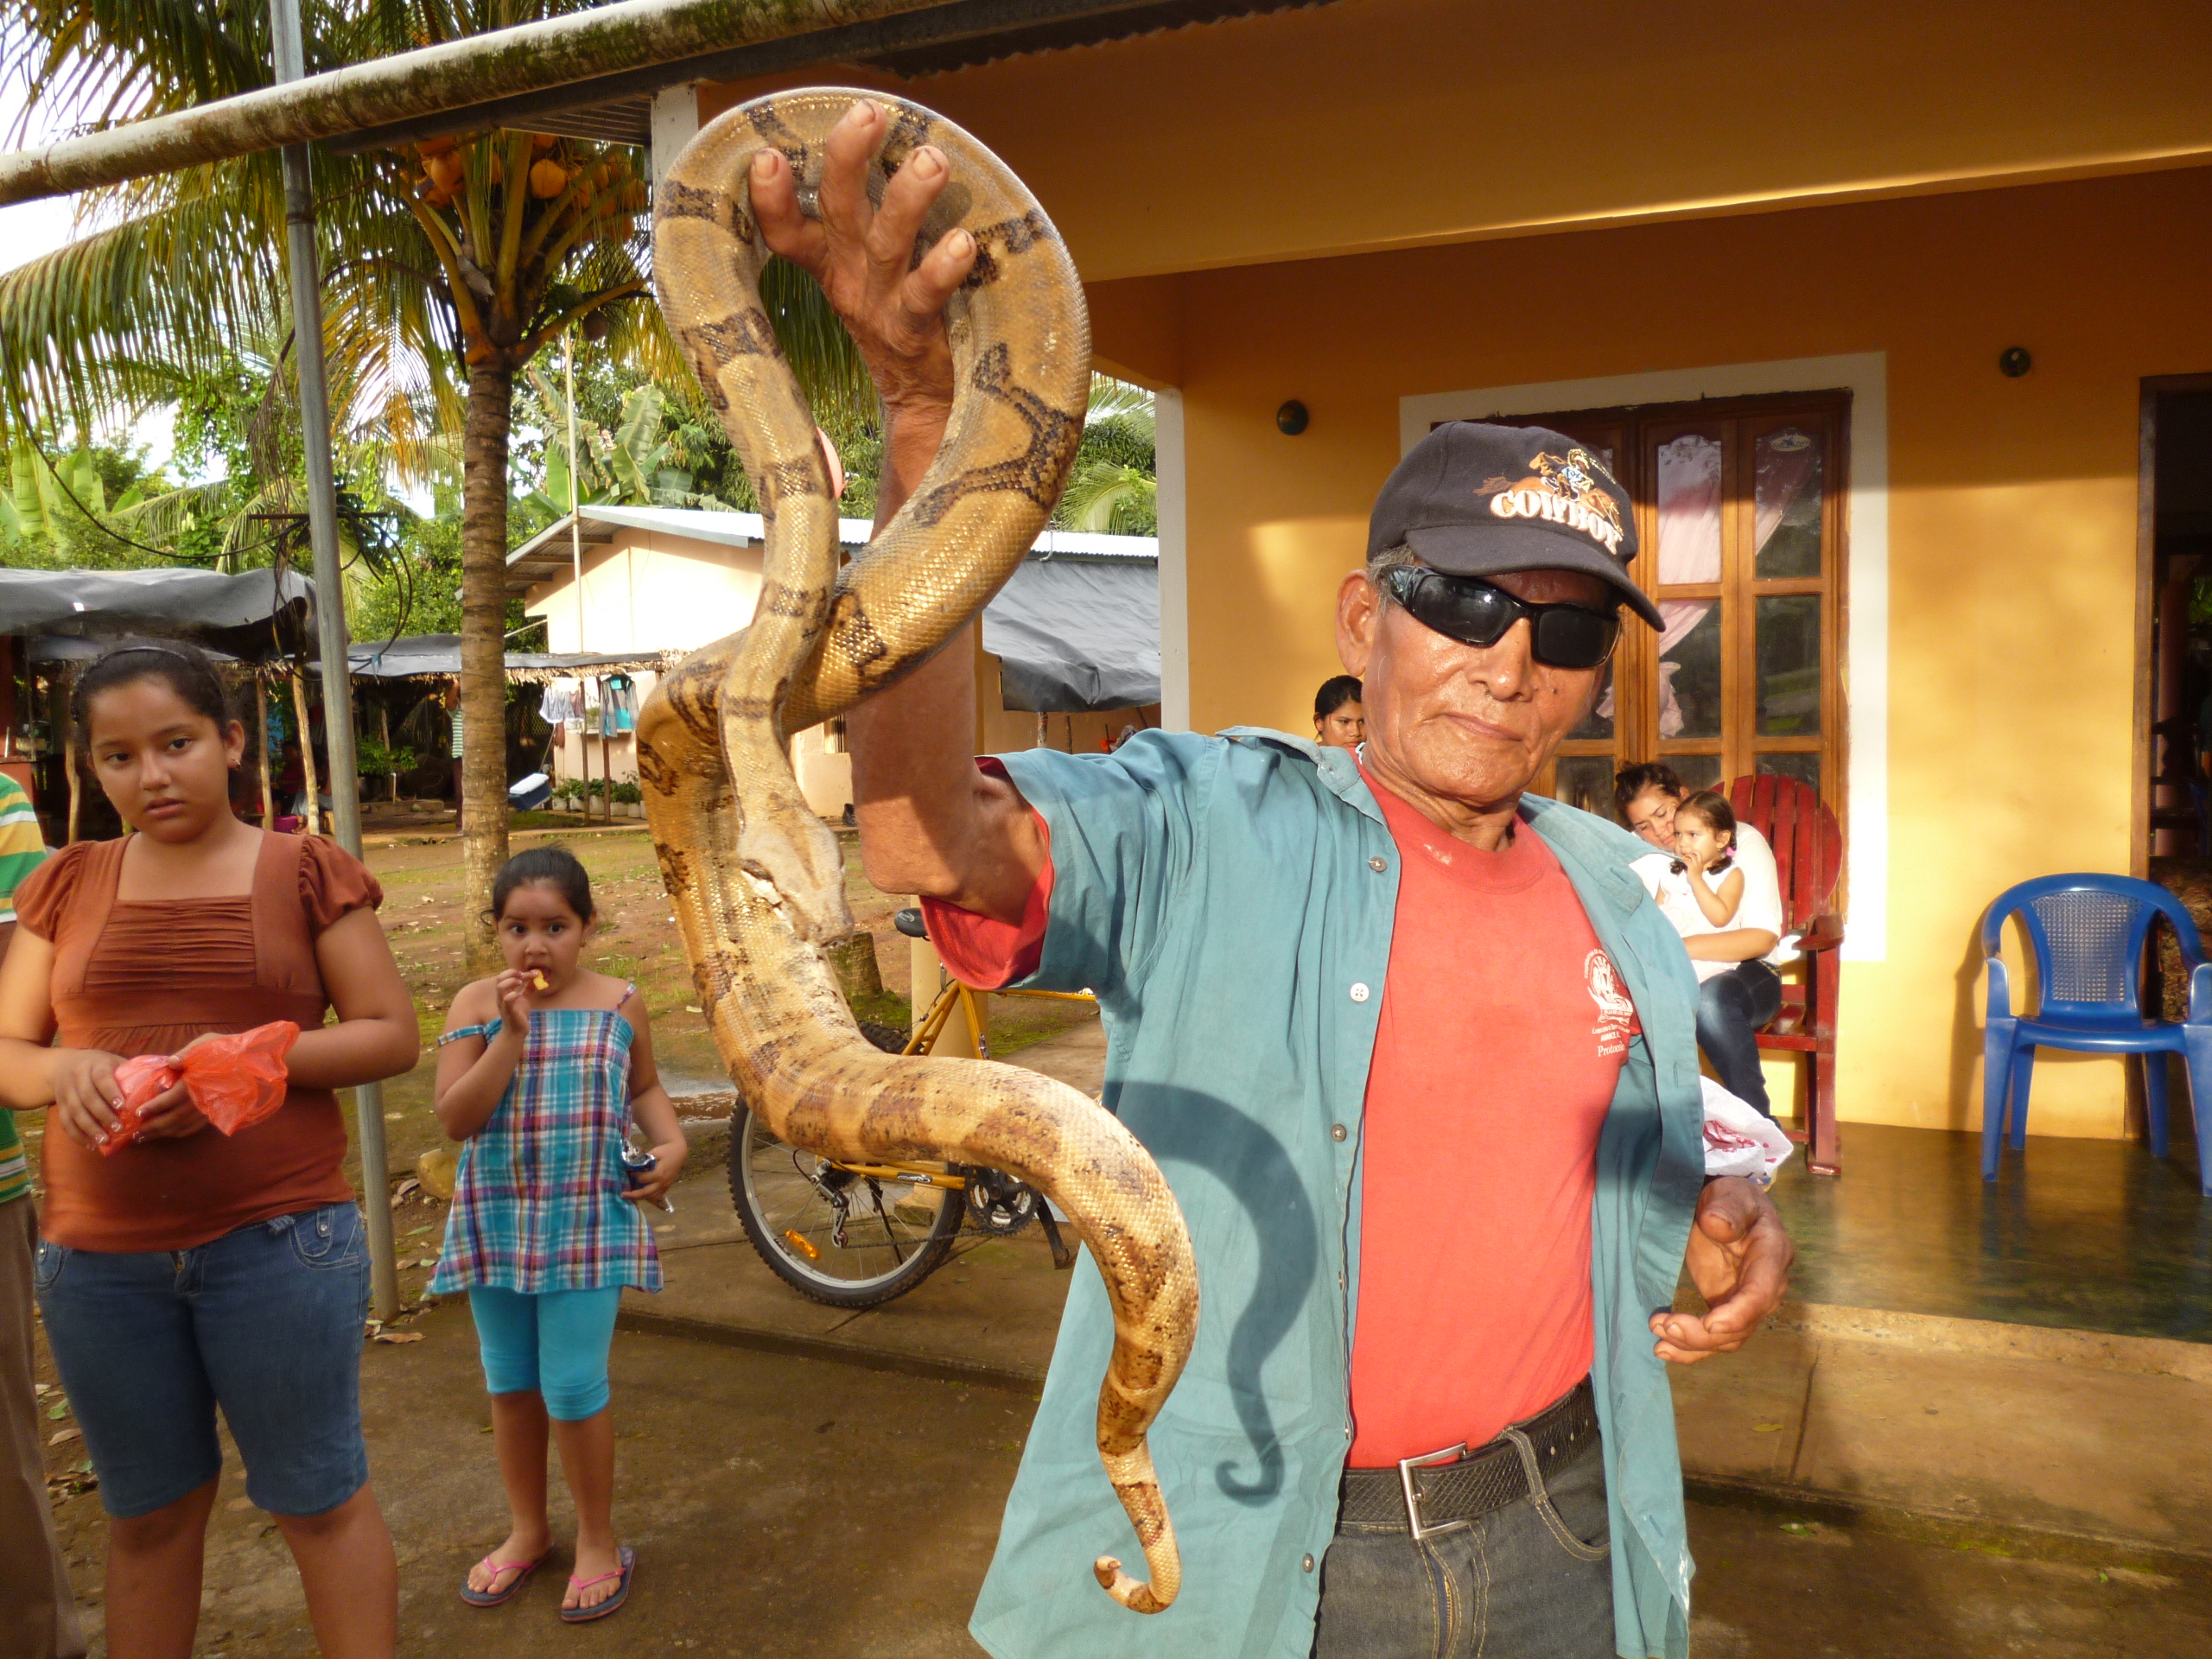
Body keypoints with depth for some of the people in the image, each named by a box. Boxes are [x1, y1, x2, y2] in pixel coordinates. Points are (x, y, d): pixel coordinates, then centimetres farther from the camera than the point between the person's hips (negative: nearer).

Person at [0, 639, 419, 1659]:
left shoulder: (302, 873, -1)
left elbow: (391, 1035, -4)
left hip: (279, 1241, -3)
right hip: (100, 1258, 3)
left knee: (318, 1501, 8)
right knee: (147, 1517, 17)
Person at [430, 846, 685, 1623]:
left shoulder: (619, 1005, -2)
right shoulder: (476, 1004, -4)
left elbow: (645, 1088, 13)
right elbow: (456, 1117, -12)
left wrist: (672, 1144, -5)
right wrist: (512, 1032, -20)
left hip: (588, 1224, -2)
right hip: (496, 1223, 2)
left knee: (574, 1391, -2)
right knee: (510, 1387, 15)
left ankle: (598, 1541, 20)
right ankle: (527, 1531, 36)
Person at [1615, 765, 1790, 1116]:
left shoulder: (1744, 842, -7)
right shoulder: (1638, 850, 6)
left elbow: (1764, 936, -17)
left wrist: (1681, 947, -30)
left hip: (1745, 971, -3)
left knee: (1710, 998, -38)